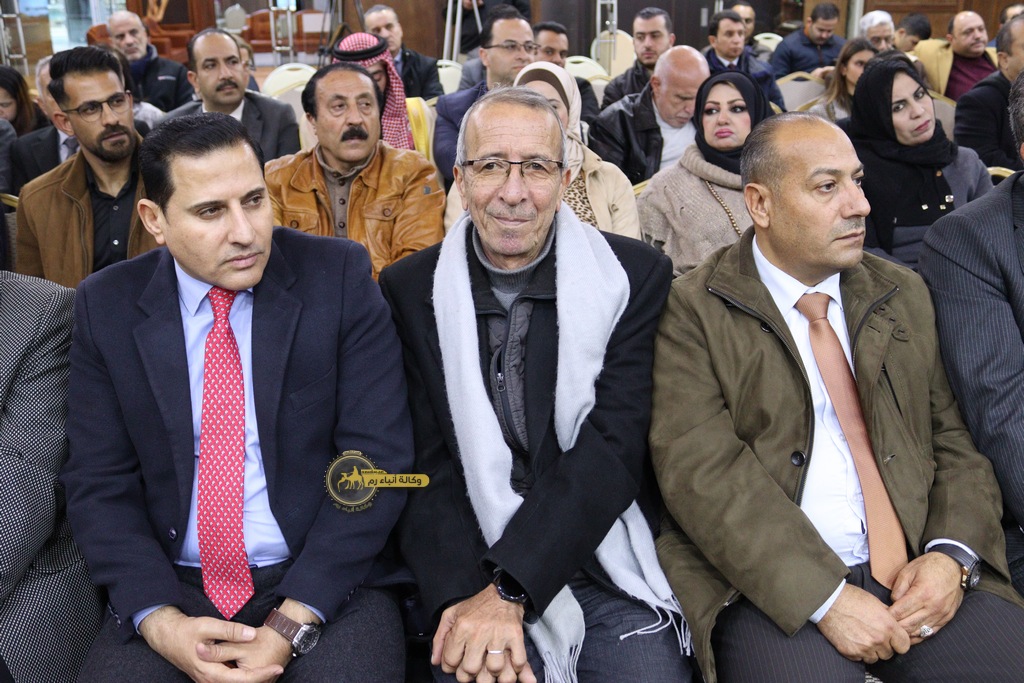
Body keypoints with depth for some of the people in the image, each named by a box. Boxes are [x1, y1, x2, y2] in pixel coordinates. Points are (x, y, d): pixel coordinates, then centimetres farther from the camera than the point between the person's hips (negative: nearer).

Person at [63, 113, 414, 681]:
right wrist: (160, 621, -14)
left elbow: (377, 454, -9)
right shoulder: (105, 307, 1)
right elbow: (98, 483, 2)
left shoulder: (339, 277, -6)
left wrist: (293, 623, -15)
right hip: (172, 588, 2)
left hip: (325, 583, -1)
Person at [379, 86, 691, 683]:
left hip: (611, 575, 0)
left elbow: (612, 448, -9)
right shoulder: (408, 291, 4)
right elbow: (420, 462, -1)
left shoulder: (638, 277, -1)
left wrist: (508, 588, -17)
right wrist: (465, 593, -17)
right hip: (467, 577, 0)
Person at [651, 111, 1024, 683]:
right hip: (771, 588, -4)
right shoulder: (694, 310, -2)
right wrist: (825, 596, -17)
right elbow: (701, 471, -12)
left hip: (916, 574, 4)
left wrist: (953, 554, -5)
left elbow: (957, 438, 13)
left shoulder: (904, 294, 15)